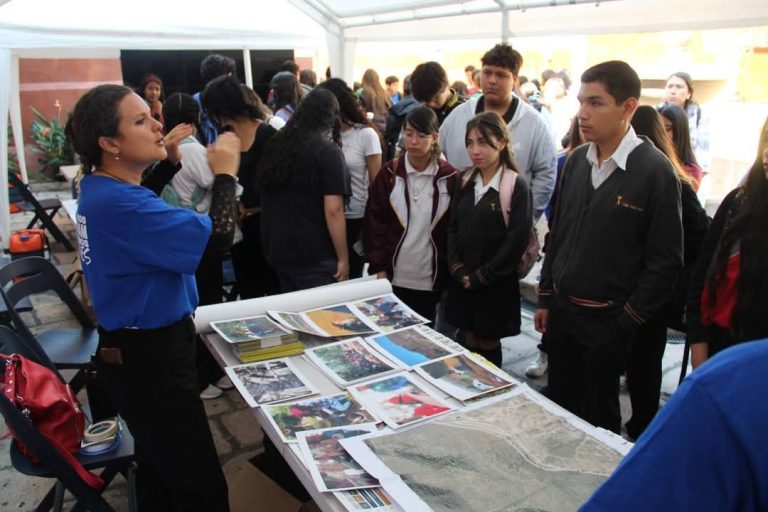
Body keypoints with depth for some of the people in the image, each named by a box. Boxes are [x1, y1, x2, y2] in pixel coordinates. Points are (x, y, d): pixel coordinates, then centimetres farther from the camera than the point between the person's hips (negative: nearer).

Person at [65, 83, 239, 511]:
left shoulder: (101, 188, 5)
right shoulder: (117, 202, -27)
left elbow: (149, 212, 27)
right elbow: (218, 236, -30)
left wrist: (170, 161, 15)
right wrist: (225, 174, -14)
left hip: (139, 349, 11)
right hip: (149, 357, -10)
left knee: (161, 467, 27)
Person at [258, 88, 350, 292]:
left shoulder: (275, 146, 7)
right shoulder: (328, 151, -11)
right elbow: (333, 210, -16)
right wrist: (343, 258, -10)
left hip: (277, 251, 6)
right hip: (315, 257, -6)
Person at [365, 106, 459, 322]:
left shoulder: (449, 177, -3)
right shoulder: (389, 173, 0)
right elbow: (374, 221, 1)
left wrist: (451, 271, -1)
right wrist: (378, 267, -5)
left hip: (431, 279, -1)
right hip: (393, 276, 1)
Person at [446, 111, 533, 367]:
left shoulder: (517, 186, -11)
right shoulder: (466, 181, 6)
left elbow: (516, 241, -16)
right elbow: (453, 228, 6)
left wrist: (480, 277, -14)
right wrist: (457, 269, -7)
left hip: (496, 285, -4)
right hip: (463, 282, 5)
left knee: (488, 345, 9)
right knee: (470, 341, 14)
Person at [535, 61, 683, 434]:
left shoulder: (655, 171, -14)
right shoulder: (576, 161, 3)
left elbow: (665, 261, -13)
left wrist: (626, 323, -12)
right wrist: (546, 299, 10)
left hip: (607, 318, -5)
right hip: (560, 309, 5)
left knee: (598, 418, 12)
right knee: (560, 408, 18)